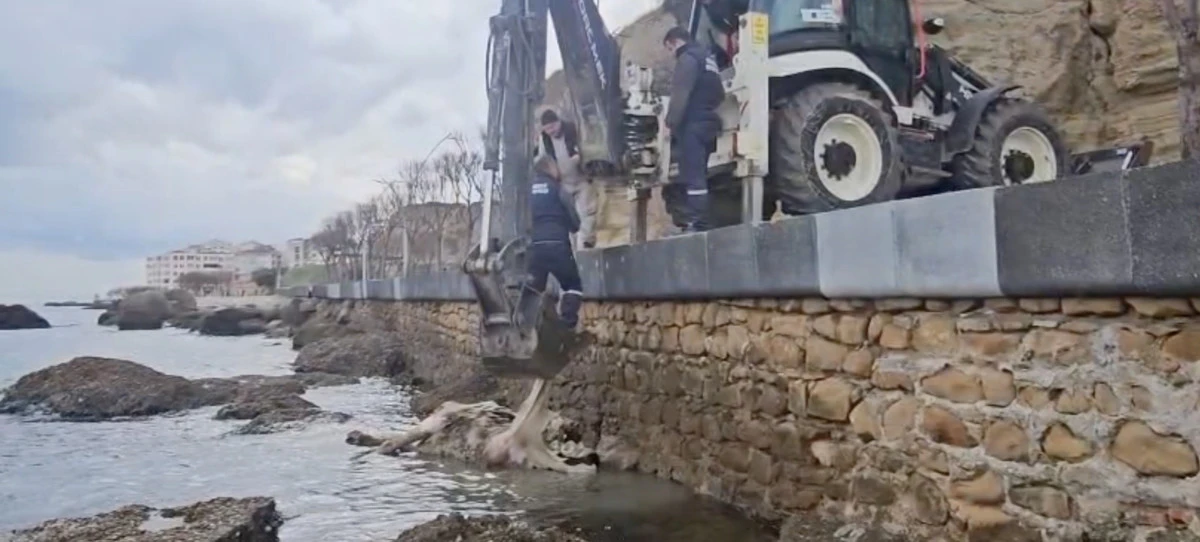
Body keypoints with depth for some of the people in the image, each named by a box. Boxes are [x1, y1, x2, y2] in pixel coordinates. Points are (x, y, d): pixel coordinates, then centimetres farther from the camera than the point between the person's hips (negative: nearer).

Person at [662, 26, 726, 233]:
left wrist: (671, 123, -16)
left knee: (693, 176, -13)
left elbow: (680, 94, -16)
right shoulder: (708, 59, 24)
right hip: (708, 123, 10)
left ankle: (697, 224, -17)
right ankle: (700, 222, 8)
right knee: (698, 175, 9)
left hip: (692, 124, -10)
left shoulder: (688, 58, -6)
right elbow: (719, 94, 26)